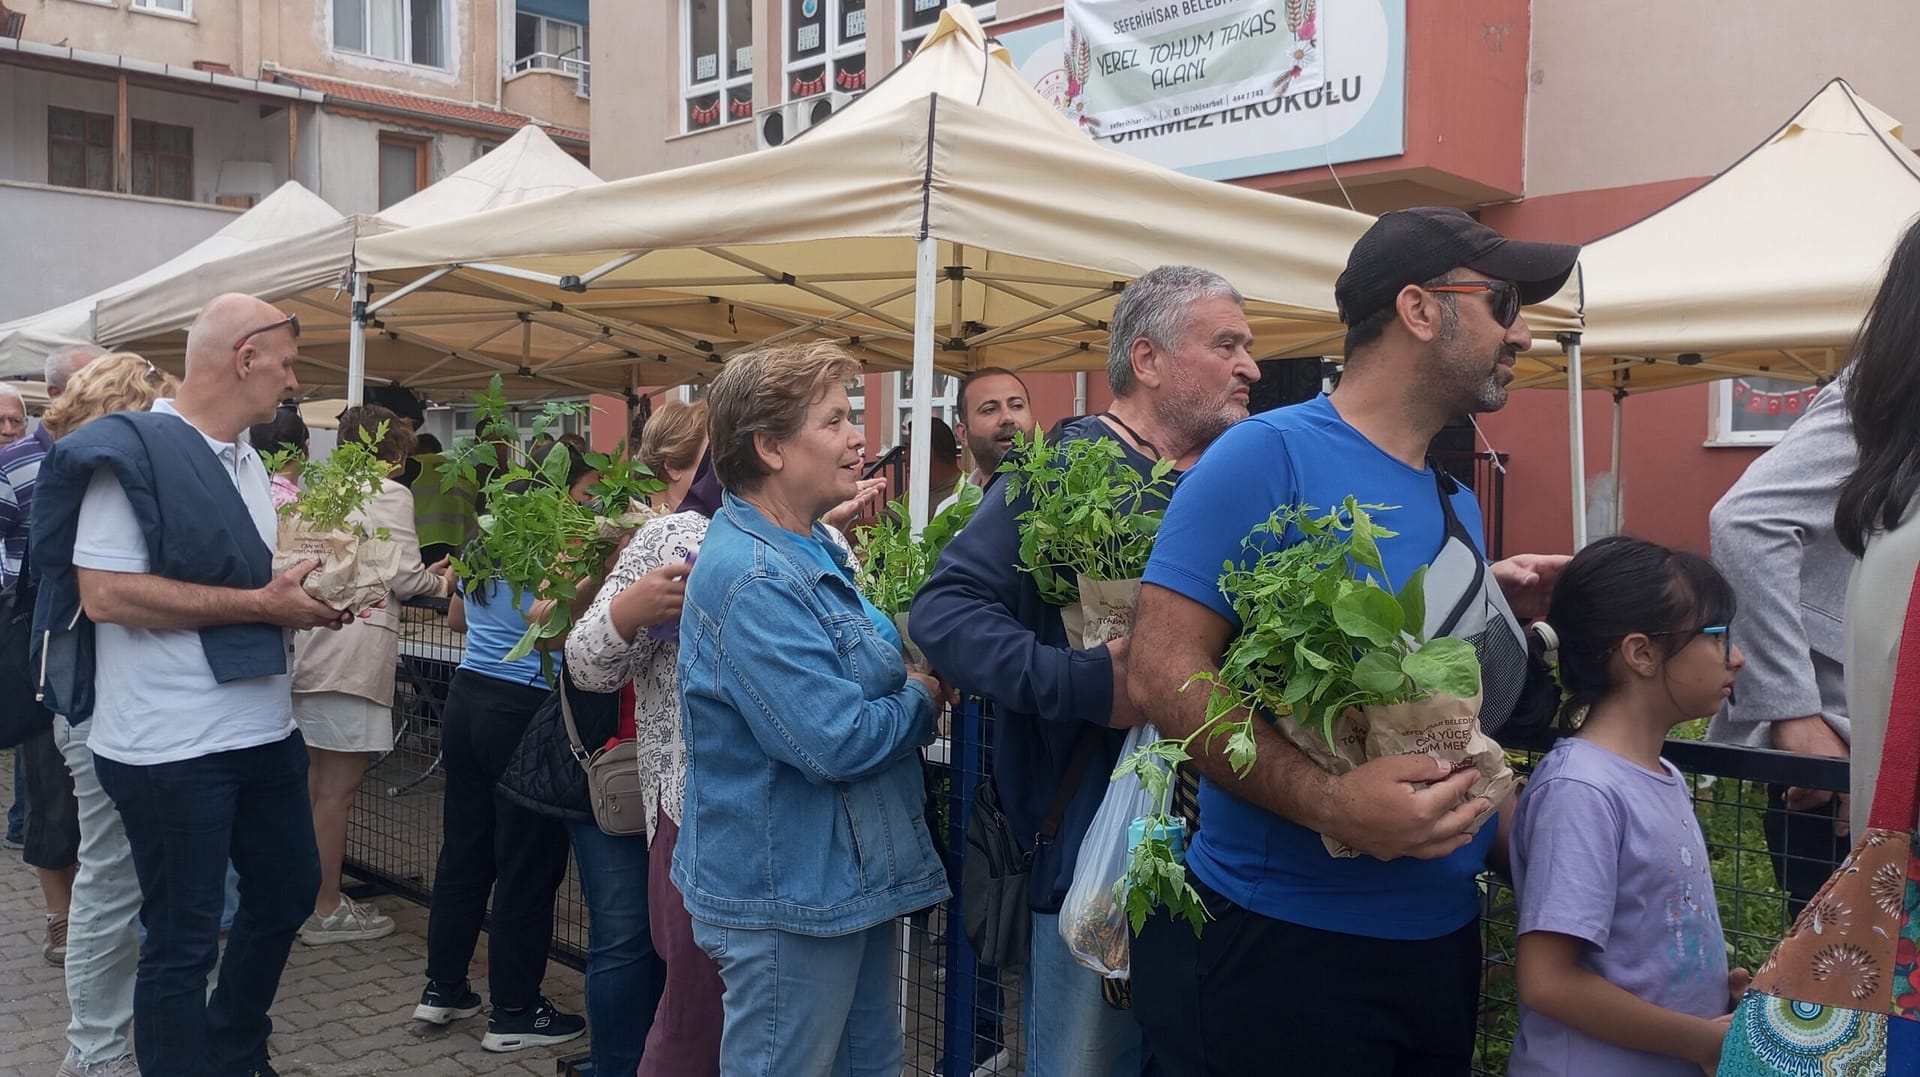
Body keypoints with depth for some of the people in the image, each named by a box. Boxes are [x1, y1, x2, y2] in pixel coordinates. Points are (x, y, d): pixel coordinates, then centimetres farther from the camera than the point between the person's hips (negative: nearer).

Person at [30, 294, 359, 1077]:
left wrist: (304, 597, 3)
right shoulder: (130, 450, -14)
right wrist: (262, 605, -21)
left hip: (263, 727, 9)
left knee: (289, 891, 21)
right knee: (182, 940, 4)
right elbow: (106, 594, -22)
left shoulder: (245, 462, 13)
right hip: (170, 745, -9)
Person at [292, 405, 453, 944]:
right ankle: (326, 911, 5)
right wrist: (441, 582, 12)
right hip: (355, 651, -8)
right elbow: (404, 578, -9)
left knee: (320, 783, 15)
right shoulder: (389, 494, -6)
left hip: (315, 642, 8)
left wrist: (423, 575, 22)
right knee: (338, 787, -2)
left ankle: (318, 897, 24)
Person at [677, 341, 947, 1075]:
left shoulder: (815, 548, 9)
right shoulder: (751, 579, -23)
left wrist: (914, 679, 3)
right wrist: (926, 696, -10)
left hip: (856, 877, 10)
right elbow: (836, 741, -27)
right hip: (789, 901, -10)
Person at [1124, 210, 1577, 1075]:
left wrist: (1496, 609, 2)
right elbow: (1162, 670, -21)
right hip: (1275, 942, -8)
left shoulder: (1456, 501, 11)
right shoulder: (1271, 456, -15)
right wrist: (1324, 801, -30)